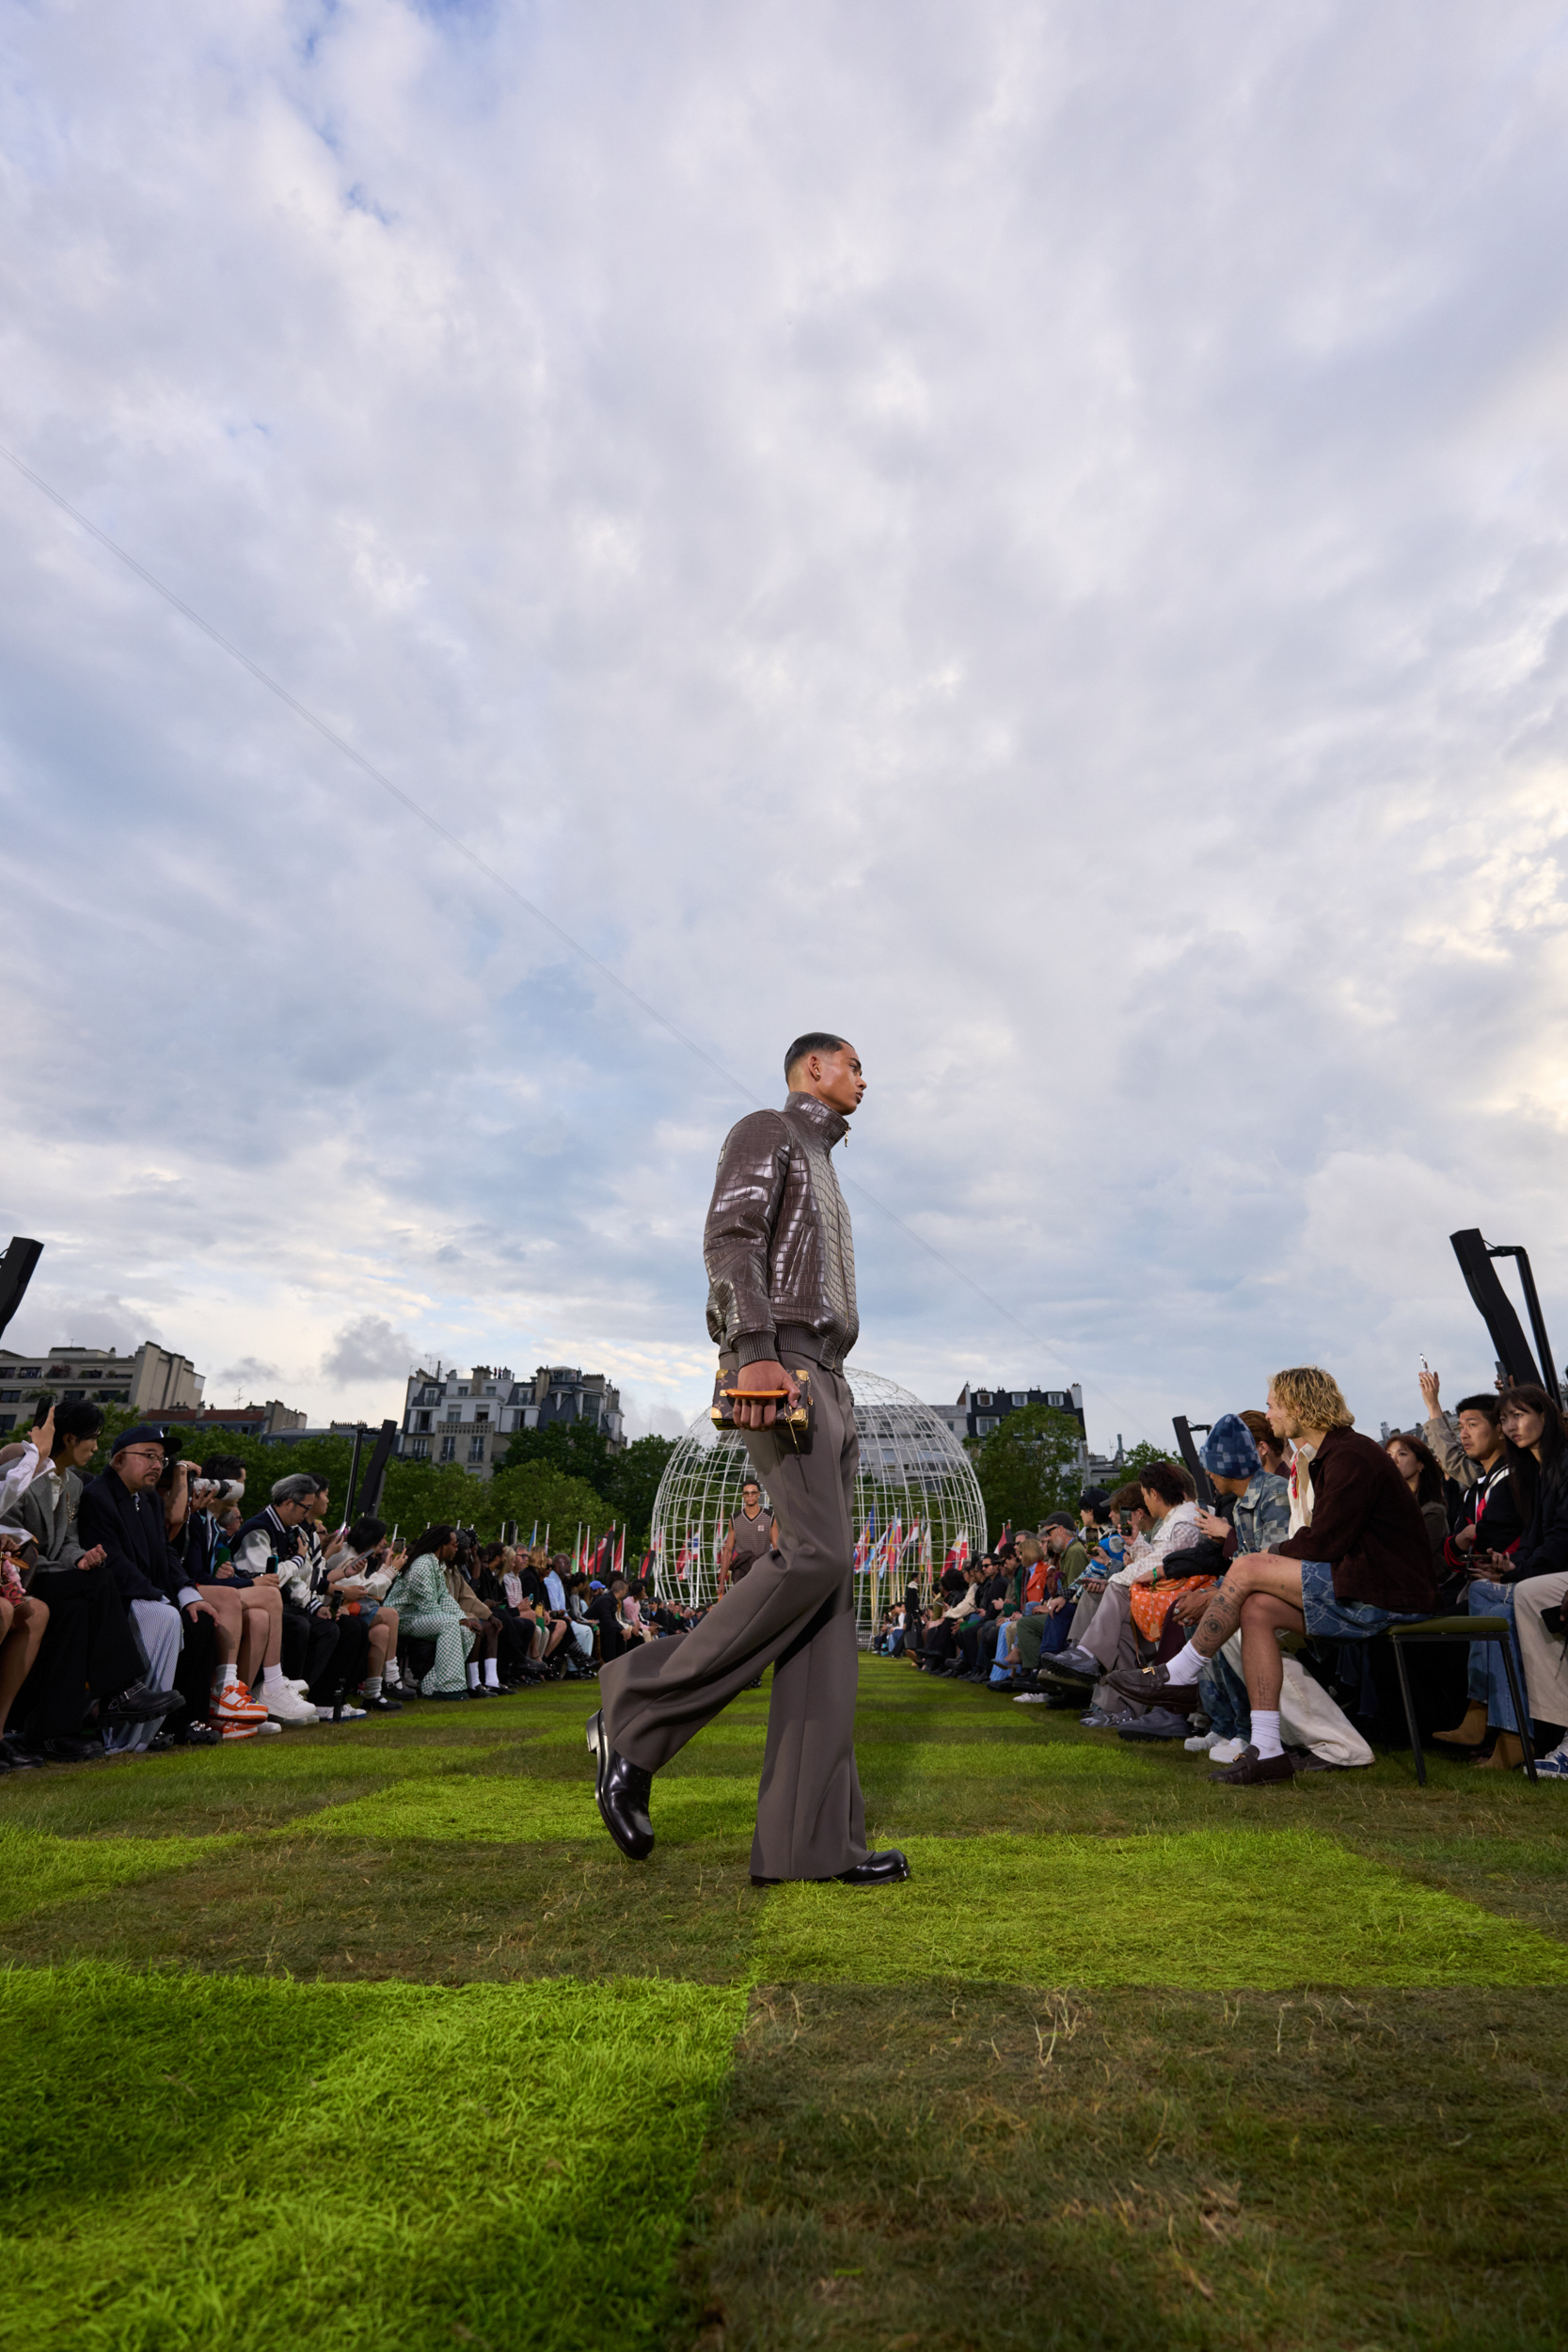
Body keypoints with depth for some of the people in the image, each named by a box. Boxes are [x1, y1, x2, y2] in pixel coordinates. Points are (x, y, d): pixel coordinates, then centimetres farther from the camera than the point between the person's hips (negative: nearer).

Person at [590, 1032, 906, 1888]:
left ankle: (810, 1834, -3)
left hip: (820, 1381, 9)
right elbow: (730, 1238, -12)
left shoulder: (823, 1182, 33)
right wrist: (758, 1353, -26)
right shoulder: (765, 1130, 7)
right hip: (775, 1370, -9)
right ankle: (639, 1712, -10)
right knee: (816, 1559, -22)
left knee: (829, 1592, -2)